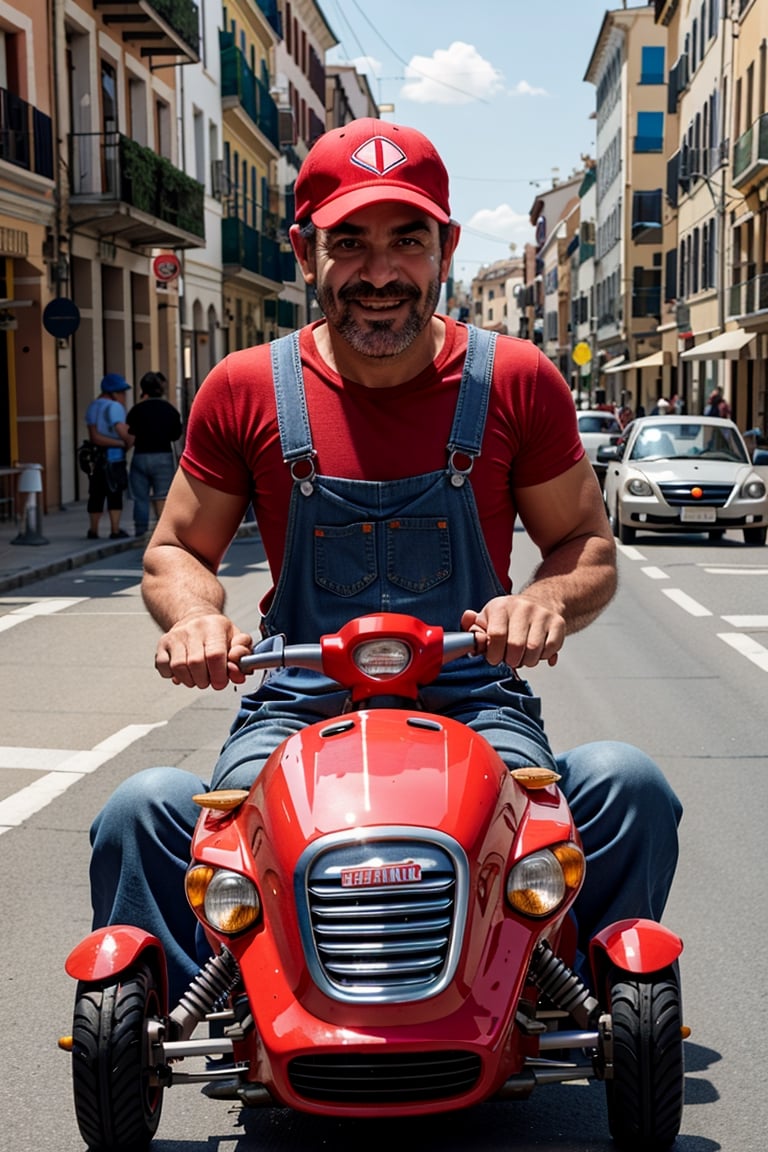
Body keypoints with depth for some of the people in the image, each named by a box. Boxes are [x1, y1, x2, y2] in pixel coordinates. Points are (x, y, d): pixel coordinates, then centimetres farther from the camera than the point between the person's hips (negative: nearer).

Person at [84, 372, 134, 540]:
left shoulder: (92, 407, 9)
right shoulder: (114, 407, -12)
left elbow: (95, 437, -3)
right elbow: (124, 432, -23)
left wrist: (120, 443, -9)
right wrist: (128, 442, 0)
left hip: (96, 456, 6)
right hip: (114, 457, -6)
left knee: (97, 494, 12)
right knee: (115, 493, -1)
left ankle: (93, 530, 17)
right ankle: (115, 530, -4)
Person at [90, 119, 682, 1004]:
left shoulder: (515, 382, 3)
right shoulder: (246, 391, 4)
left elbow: (588, 544, 11)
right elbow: (175, 550, 13)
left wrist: (548, 601, -13)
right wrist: (195, 616, -10)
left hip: (474, 706, 0)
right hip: (296, 708, 0)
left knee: (629, 787, -28)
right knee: (141, 814, -27)